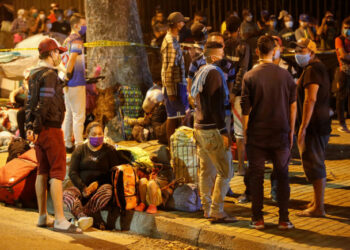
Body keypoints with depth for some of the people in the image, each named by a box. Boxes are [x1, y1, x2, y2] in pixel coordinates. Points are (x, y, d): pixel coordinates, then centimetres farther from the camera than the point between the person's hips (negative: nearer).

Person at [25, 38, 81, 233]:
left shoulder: (34, 75, 14)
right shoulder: (49, 74, -15)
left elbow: (30, 102, 13)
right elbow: (44, 104, -21)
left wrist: (29, 126, 10)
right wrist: (36, 128, -17)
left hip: (39, 130, 9)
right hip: (51, 129, -9)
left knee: (43, 171, 13)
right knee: (58, 172, -9)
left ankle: (43, 217, 18)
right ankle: (60, 220, -11)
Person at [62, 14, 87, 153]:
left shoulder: (67, 40, 15)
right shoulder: (77, 39, -12)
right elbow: (72, 59, -21)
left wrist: (66, 76, 13)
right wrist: (68, 76, -14)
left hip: (68, 84, 9)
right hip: (76, 83, -9)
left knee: (69, 114, 15)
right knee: (79, 115, -6)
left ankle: (67, 144, 20)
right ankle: (79, 146, -6)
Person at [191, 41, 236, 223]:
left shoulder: (200, 72, 16)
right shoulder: (214, 73, -13)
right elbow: (216, 104, -19)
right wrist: (223, 131, -19)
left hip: (199, 127, 10)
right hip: (212, 130, -10)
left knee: (206, 171, 13)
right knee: (225, 171, -6)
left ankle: (207, 209, 18)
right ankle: (217, 212, -7)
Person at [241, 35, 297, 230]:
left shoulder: (250, 77, -7)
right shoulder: (285, 75, -2)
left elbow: (246, 109, -5)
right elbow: (293, 106, 2)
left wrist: (244, 133, 4)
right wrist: (290, 131, 12)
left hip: (257, 134, -1)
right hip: (280, 133, 1)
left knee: (256, 177, 8)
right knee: (282, 176, 10)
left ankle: (257, 219, 11)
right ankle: (284, 219, 11)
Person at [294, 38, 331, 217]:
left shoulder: (313, 70, -15)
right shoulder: (318, 68, 19)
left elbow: (311, 99, -23)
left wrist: (303, 128, -25)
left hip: (314, 126, -11)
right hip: (320, 125, 11)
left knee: (314, 165, -7)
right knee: (316, 164, 17)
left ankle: (318, 208, -4)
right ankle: (317, 201, 26)